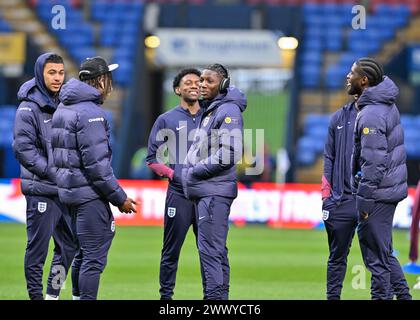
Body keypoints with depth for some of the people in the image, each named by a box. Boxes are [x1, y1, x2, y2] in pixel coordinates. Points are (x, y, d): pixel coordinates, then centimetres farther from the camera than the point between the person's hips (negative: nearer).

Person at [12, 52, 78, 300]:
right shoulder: (29, 108, -7)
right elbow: (23, 148, -14)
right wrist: (53, 173, -18)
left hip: (66, 192, 7)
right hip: (41, 191, -7)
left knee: (69, 245, 10)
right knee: (38, 248, -3)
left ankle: (53, 294, 21)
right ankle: (36, 296, 5)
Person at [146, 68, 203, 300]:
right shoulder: (166, 120, 7)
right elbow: (152, 158, 7)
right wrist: (172, 173, -8)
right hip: (179, 193, -2)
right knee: (171, 250, -1)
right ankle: (166, 296, 5)